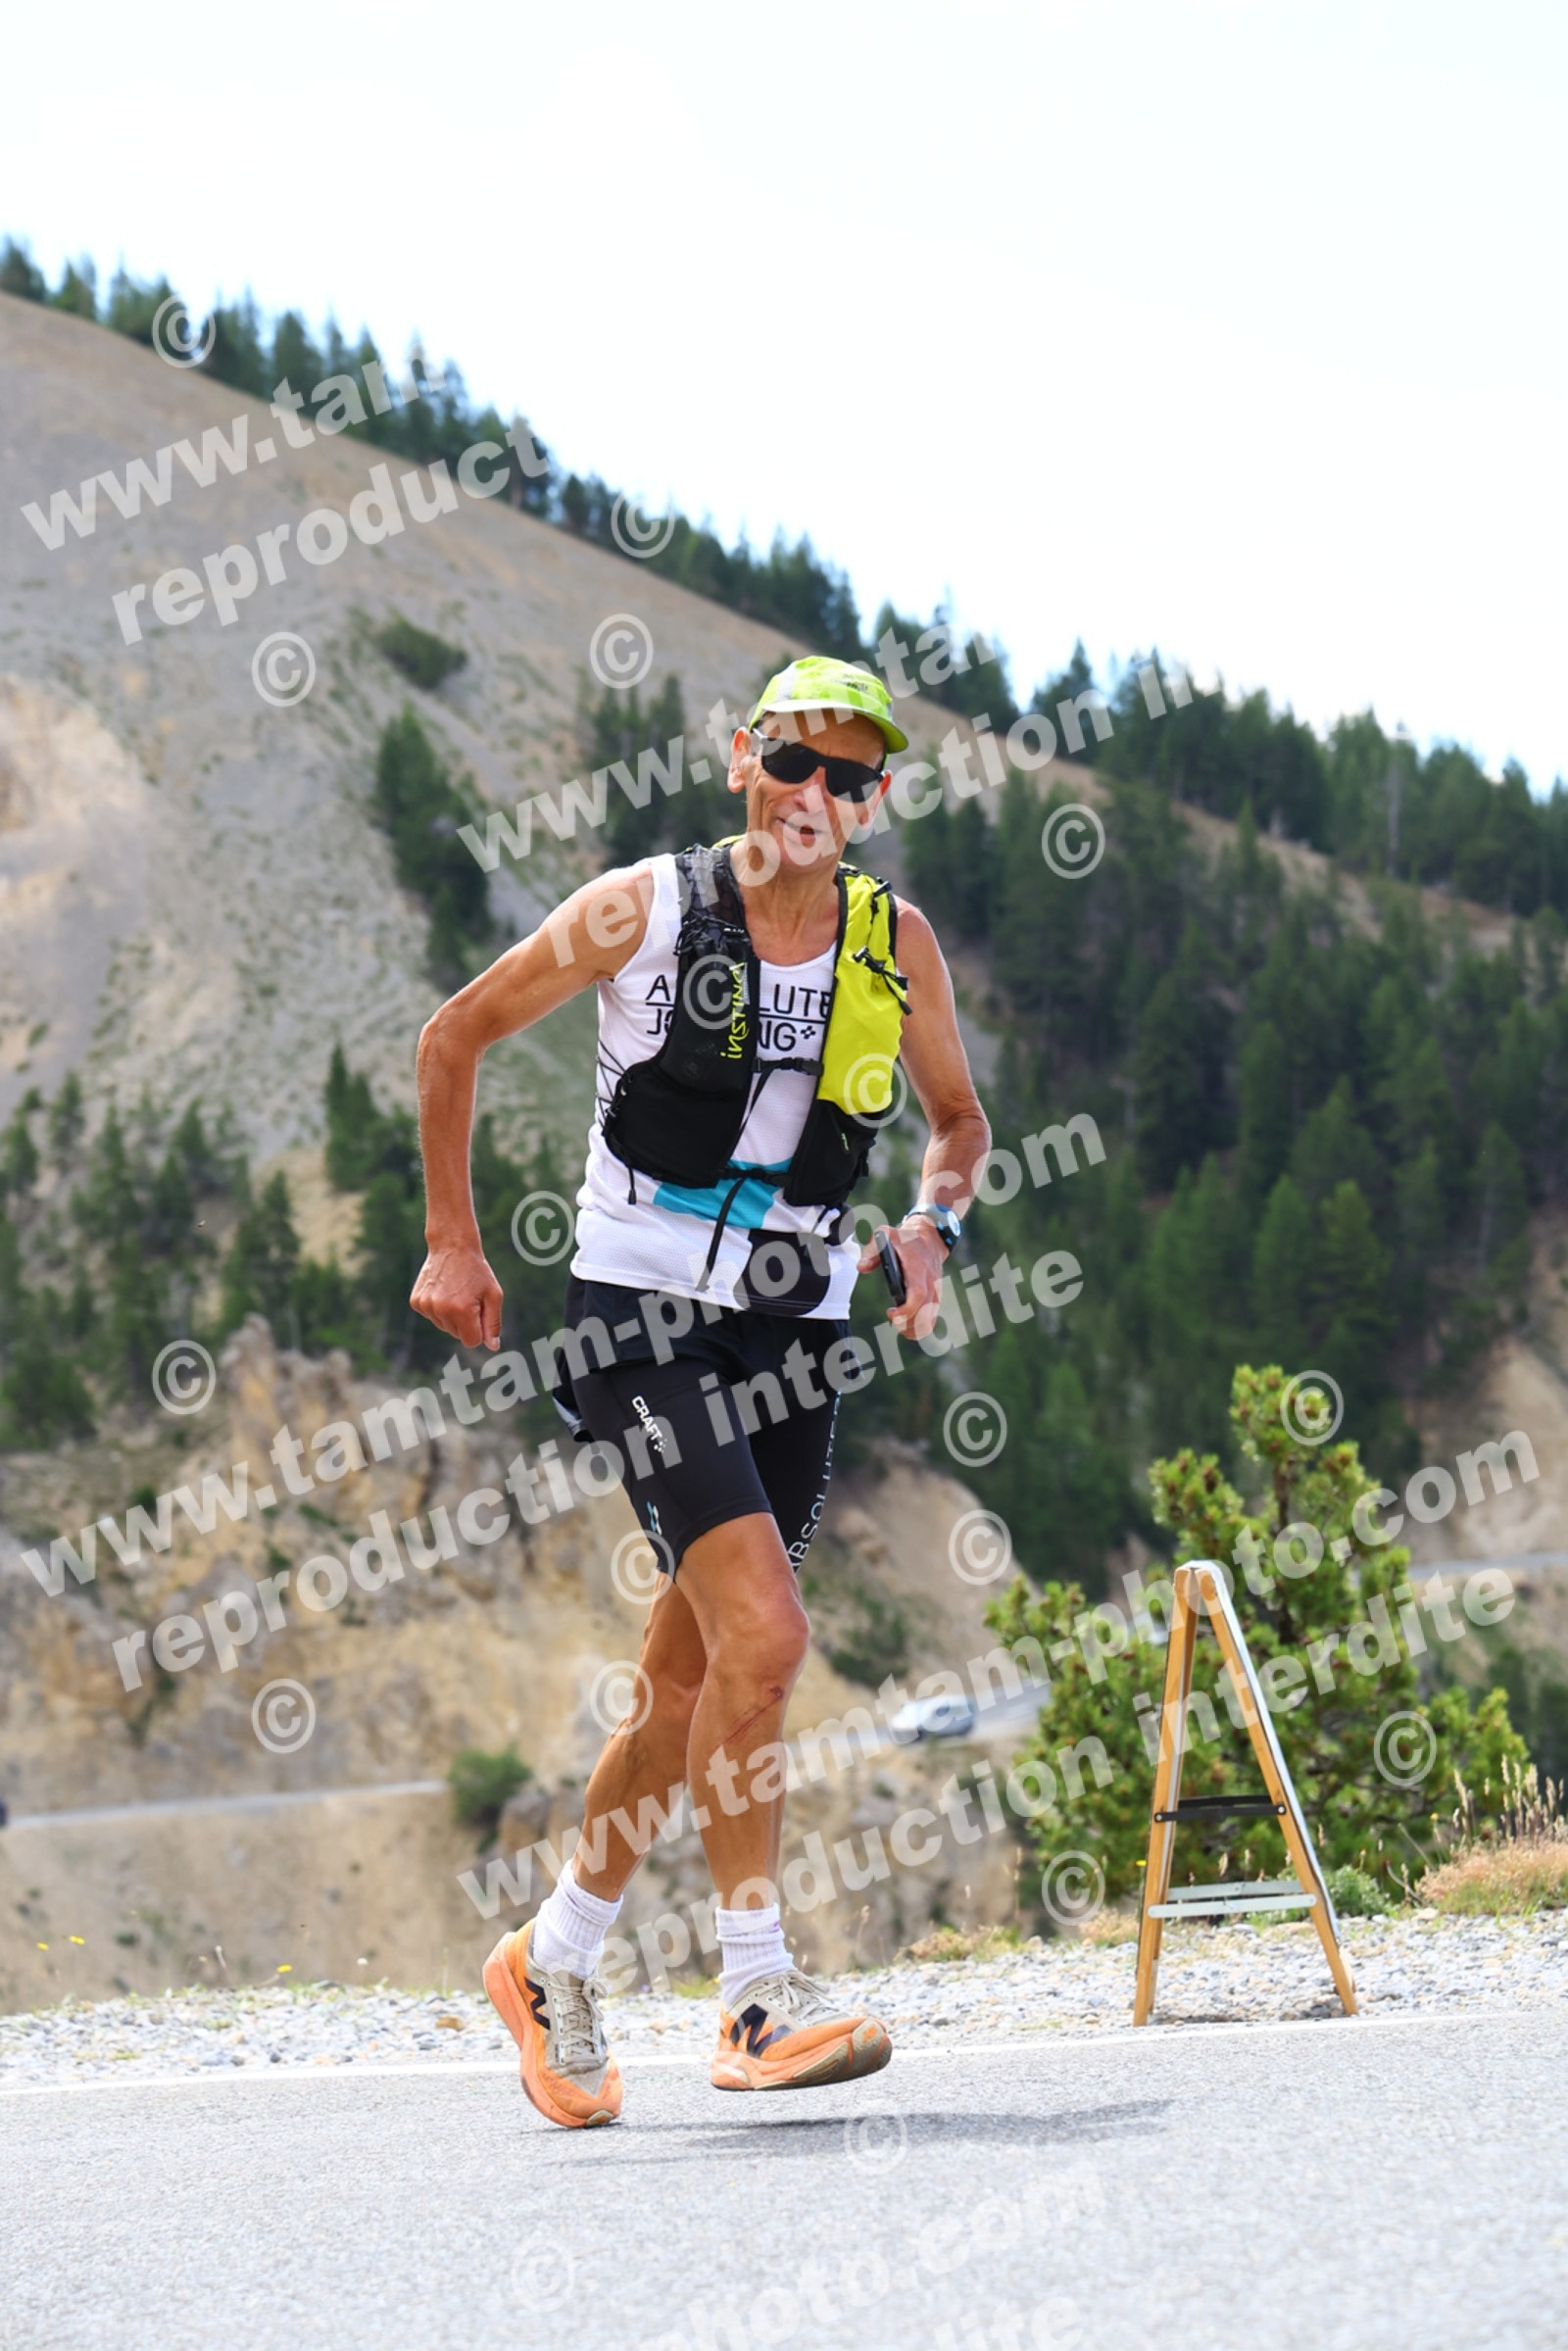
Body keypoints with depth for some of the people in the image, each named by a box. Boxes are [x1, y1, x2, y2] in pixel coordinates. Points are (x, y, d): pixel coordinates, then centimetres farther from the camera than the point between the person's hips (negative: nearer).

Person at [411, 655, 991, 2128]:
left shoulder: (896, 944, 4)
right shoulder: (645, 910, -7)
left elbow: (957, 1116, 19)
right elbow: (456, 1037, 4)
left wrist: (931, 1223, -2)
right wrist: (452, 1241, 1)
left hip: (795, 1330, 5)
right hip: (640, 1313, -5)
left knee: (688, 1685, 9)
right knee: (764, 1636, -20)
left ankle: (554, 1964, 28)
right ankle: (755, 2000, -11)